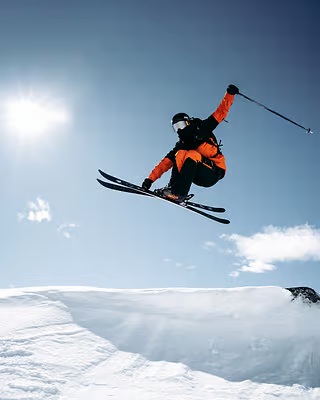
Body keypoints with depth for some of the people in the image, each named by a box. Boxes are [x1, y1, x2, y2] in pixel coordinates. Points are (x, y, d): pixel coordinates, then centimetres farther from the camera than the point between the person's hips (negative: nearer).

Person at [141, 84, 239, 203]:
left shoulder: (203, 129, 5)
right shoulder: (181, 145, 12)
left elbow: (221, 112, 3)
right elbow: (165, 163, 3)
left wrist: (229, 94, -8)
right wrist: (151, 178, -7)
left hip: (214, 172, -4)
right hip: (199, 176, 4)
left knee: (192, 154, -28)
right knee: (180, 153, -13)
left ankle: (179, 193, -41)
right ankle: (173, 186, -28)